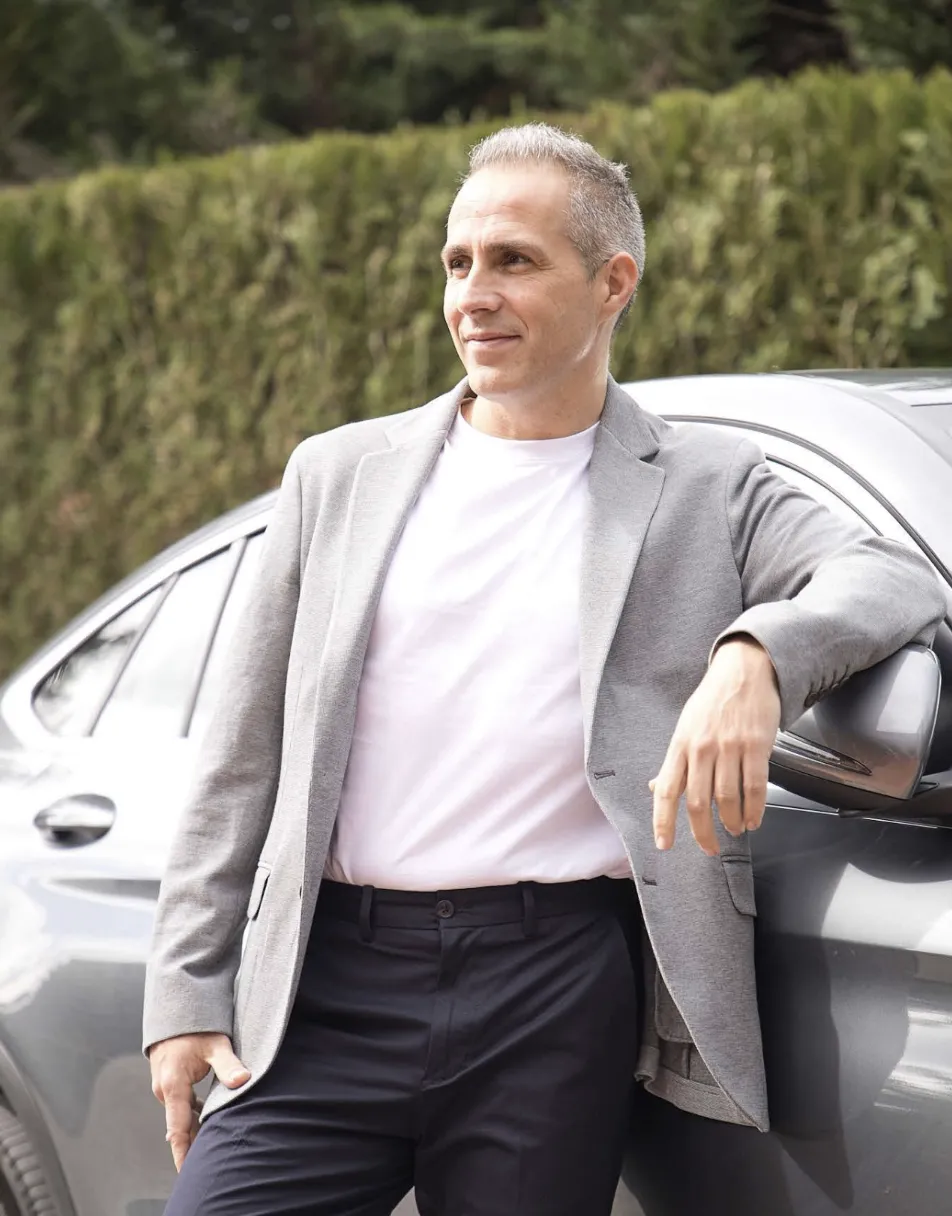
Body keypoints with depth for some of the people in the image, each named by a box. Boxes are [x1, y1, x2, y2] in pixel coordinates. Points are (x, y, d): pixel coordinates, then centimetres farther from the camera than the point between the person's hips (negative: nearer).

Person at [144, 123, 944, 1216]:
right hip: (332, 979, 2)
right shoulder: (338, 474, 15)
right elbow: (243, 762, 14)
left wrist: (756, 654, -25)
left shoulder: (705, 489, 10)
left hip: (561, 1001, -1)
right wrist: (187, 993, 6)